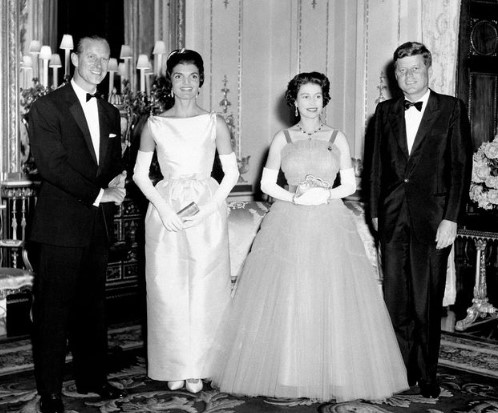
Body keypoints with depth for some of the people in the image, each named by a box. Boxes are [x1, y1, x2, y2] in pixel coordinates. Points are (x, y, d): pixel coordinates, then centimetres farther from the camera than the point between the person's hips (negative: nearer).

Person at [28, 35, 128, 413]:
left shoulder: (110, 113, 16)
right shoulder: (48, 107, -5)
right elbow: (52, 165, -14)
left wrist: (118, 183, -3)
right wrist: (99, 193, -16)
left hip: (99, 225, 6)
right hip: (62, 224, -6)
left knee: (93, 305, 12)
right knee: (54, 308, 0)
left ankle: (92, 377, 25)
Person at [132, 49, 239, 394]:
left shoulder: (215, 123, 2)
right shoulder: (155, 125, 4)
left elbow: (231, 172, 3)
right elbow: (140, 173, 6)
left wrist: (209, 207, -9)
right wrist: (163, 208, -8)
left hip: (207, 212, 0)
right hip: (165, 211, 1)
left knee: (204, 290, 1)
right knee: (168, 290, 2)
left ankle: (198, 368, 14)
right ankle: (174, 367, 16)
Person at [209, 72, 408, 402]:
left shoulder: (337, 138, 7)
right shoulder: (282, 139, 6)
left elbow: (350, 184, 7)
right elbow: (266, 183, 5)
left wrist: (326, 195, -11)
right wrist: (294, 196, -11)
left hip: (331, 224, 0)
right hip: (288, 225, 0)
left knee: (333, 299, -1)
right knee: (285, 298, -2)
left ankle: (334, 374, 11)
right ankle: (286, 374, 10)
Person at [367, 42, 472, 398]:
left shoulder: (452, 109, 0)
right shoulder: (385, 111, 11)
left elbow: (461, 166, -4)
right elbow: (377, 165, 13)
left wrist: (450, 219, -10)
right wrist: (376, 212, 9)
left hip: (432, 217, -3)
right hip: (393, 217, 3)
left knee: (427, 302, 4)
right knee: (396, 300, 7)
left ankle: (427, 376, 19)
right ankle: (404, 372, 21)